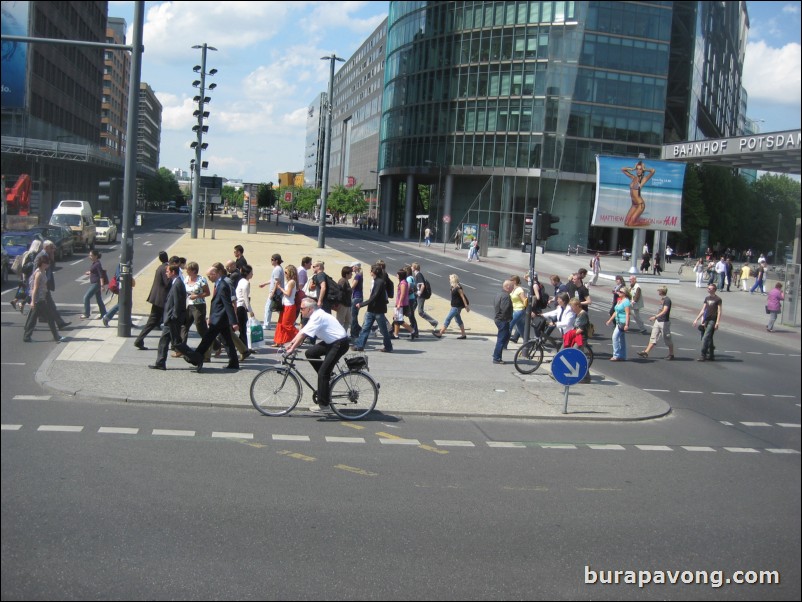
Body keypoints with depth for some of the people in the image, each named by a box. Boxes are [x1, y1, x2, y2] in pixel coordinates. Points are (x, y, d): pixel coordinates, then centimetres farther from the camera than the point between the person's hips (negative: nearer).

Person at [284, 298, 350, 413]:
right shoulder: (315, 315, 10)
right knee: (310, 353, 5)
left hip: (339, 343, -10)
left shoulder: (318, 317, -21)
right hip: (331, 342, 10)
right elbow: (301, 332, 13)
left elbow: (303, 335, -24)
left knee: (323, 373, -10)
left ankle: (323, 405, -3)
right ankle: (326, 379, 14)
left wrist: (291, 349, -21)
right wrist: (290, 344, 9)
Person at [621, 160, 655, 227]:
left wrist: (644, 170, -9)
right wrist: (632, 169, 5)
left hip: (640, 205, -7)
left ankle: (645, 222, 16)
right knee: (626, 223, 7)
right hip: (634, 204, 7)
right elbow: (622, 169, 16)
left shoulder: (643, 179, -9)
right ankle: (638, 219, 28)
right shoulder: (633, 177, 7)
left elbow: (653, 170, -26)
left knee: (630, 224, -6)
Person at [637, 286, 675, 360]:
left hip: (664, 322, -9)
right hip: (658, 321, 9)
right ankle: (646, 352, 5)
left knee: (667, 339, 3)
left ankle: (671, 354, 15)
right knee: (653, 338, 6)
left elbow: (664, 311, -27)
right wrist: (655, 318, 24)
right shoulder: (662, 299, 10)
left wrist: (655, 317, -35)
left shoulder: (667, 300, -17)